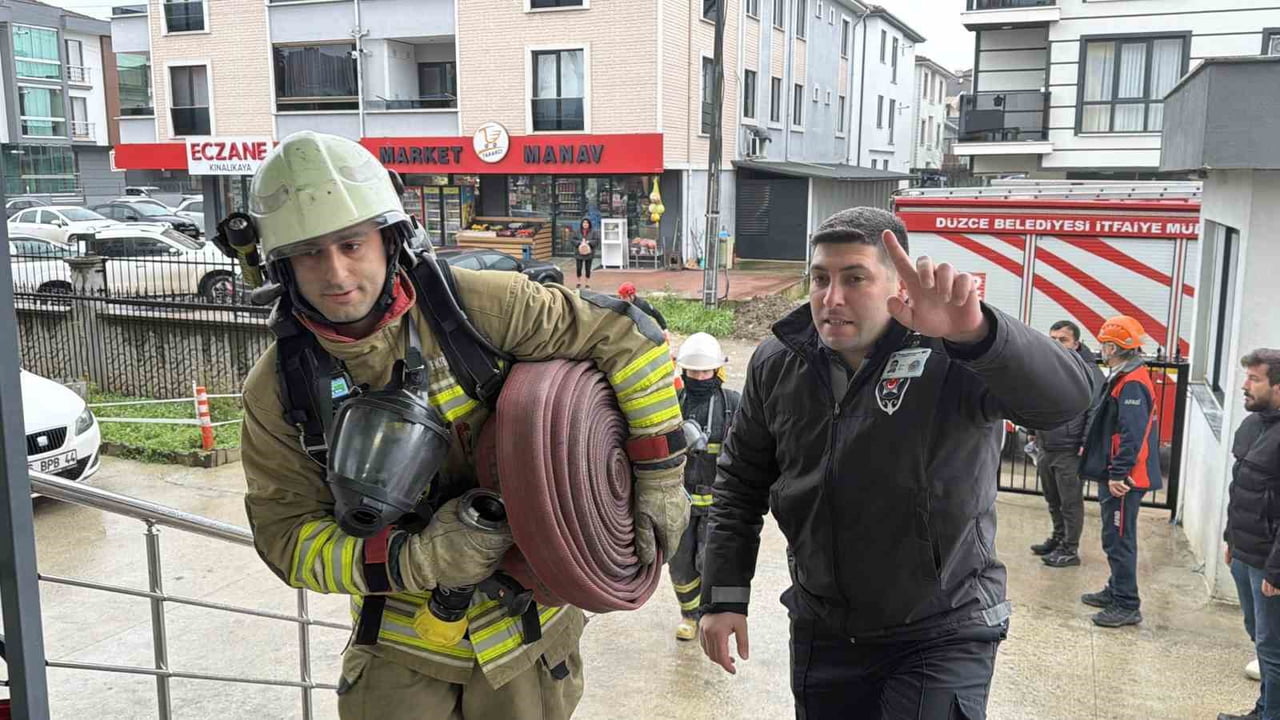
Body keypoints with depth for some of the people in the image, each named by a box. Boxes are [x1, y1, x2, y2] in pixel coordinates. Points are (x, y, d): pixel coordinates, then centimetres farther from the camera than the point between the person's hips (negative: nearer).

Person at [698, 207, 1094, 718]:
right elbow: (741, 483, 6)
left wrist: (974, 331, -52)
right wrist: (724, 597, 2)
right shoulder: (777, 364, -3)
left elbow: (1065, 397, -35)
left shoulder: (953, 358, -18)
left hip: (942, 634, -4)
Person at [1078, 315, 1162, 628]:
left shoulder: (1132, 384, -19)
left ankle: (1127, 606, 2)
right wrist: (1089, 446, 25)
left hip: (1122, 480, -10)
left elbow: (1132, 435, -25)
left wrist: (1118, 474, -25)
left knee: (1119, 540, -5)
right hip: (1113, 474, 11)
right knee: (1114, 538, 19)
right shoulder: (1122, 378, 14)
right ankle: (1116, 591, 31)